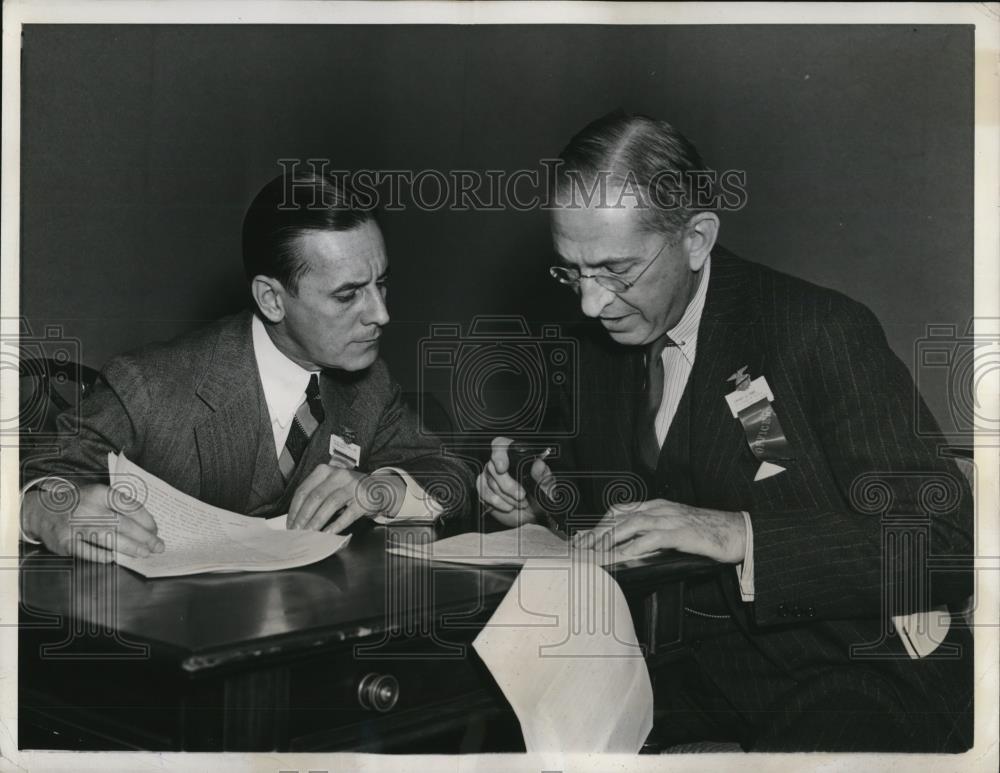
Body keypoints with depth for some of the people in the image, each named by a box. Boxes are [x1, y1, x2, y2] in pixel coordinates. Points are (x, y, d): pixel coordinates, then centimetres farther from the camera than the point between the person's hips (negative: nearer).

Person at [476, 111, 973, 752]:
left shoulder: (822, 331, -16)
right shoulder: (597, 351, 5)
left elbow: (948, 544, -21)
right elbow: (602, 519, 18)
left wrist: (736, 533, -30)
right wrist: (536, 502, -5)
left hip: (863, 675, -5)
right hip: (701, 668, 5)